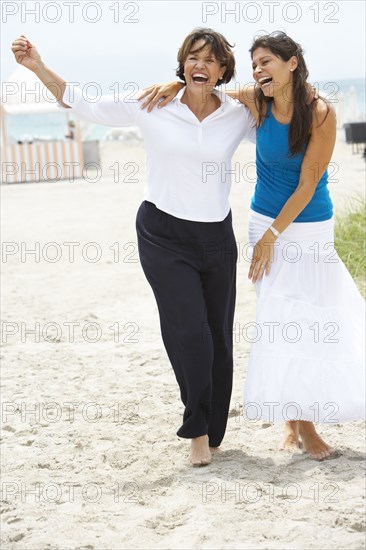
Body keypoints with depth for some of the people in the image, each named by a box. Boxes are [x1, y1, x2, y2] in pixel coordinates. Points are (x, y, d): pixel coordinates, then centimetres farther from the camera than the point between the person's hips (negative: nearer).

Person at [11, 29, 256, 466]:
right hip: (163, 234, -2)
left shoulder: (239, 116, 0)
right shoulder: (152, 106, -6)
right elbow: (86, 106, -4)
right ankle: (197, 429, 7)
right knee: (189, 333, -11)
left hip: (216, 237, 3)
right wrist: (37, 66, -11)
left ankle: (212, 433, 26)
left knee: (218, 338, 9)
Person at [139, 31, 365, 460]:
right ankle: (298, 424, 5)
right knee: (282, 319, -3)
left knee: (317, 316, -1)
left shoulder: (320, 113, -16)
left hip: (312, 227, -2)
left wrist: (273, 235, -14)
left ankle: (299, 419, 16)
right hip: (267, 224, 2)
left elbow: (307, 186, -15)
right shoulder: (255, 101, -7)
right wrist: (175, 86, -13)